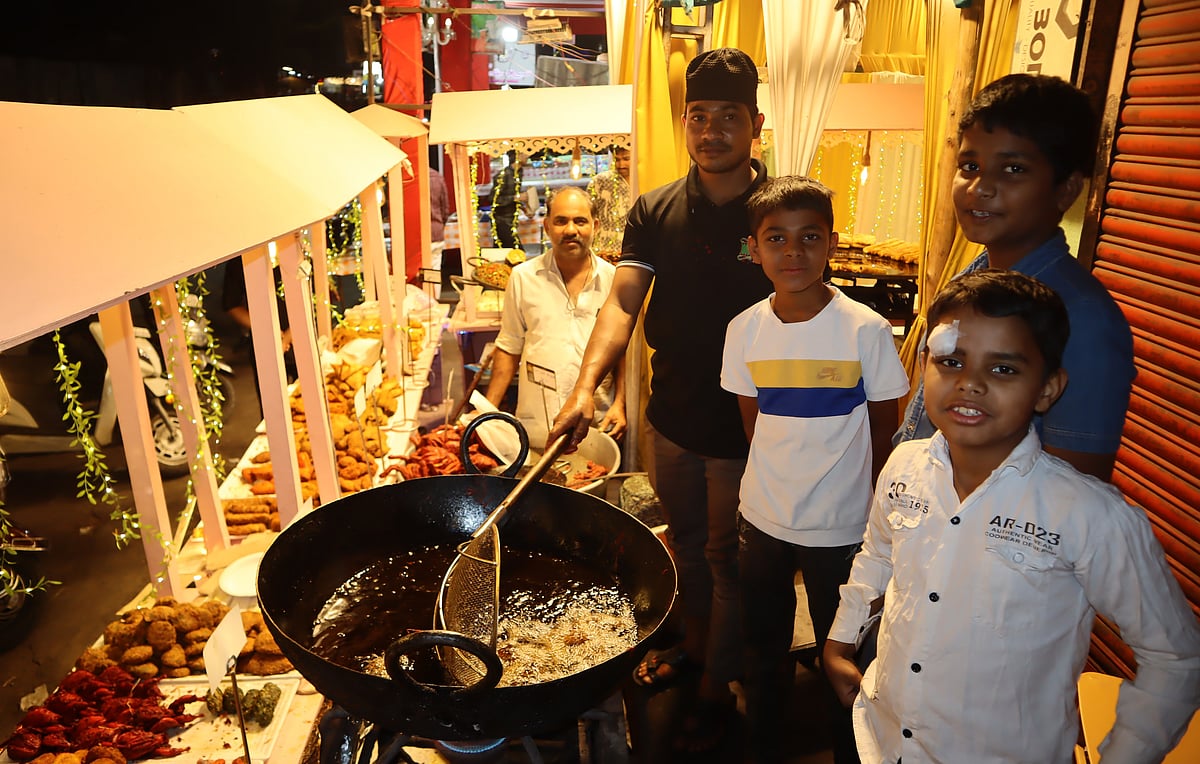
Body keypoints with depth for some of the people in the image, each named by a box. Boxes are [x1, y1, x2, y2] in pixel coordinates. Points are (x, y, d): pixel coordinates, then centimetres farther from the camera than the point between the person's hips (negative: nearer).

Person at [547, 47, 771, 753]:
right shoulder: (656, 211, -2)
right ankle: (694, 647, 48)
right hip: (672, 419, 4)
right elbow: (622, 304, -11)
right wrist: (586, 386, -27)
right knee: (684, 542, 22)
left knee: (729, 558, 13)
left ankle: (716, 688, 33)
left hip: (745, 429, -4)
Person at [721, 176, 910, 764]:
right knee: (763, 653, 20)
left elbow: (885, 433, -4)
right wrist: (778, 481, 7)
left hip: (842, 528, -3)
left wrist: (877, 517, 1)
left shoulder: (867, 330, -14)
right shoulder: (745, 330, -6)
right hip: (762, 518, 3)